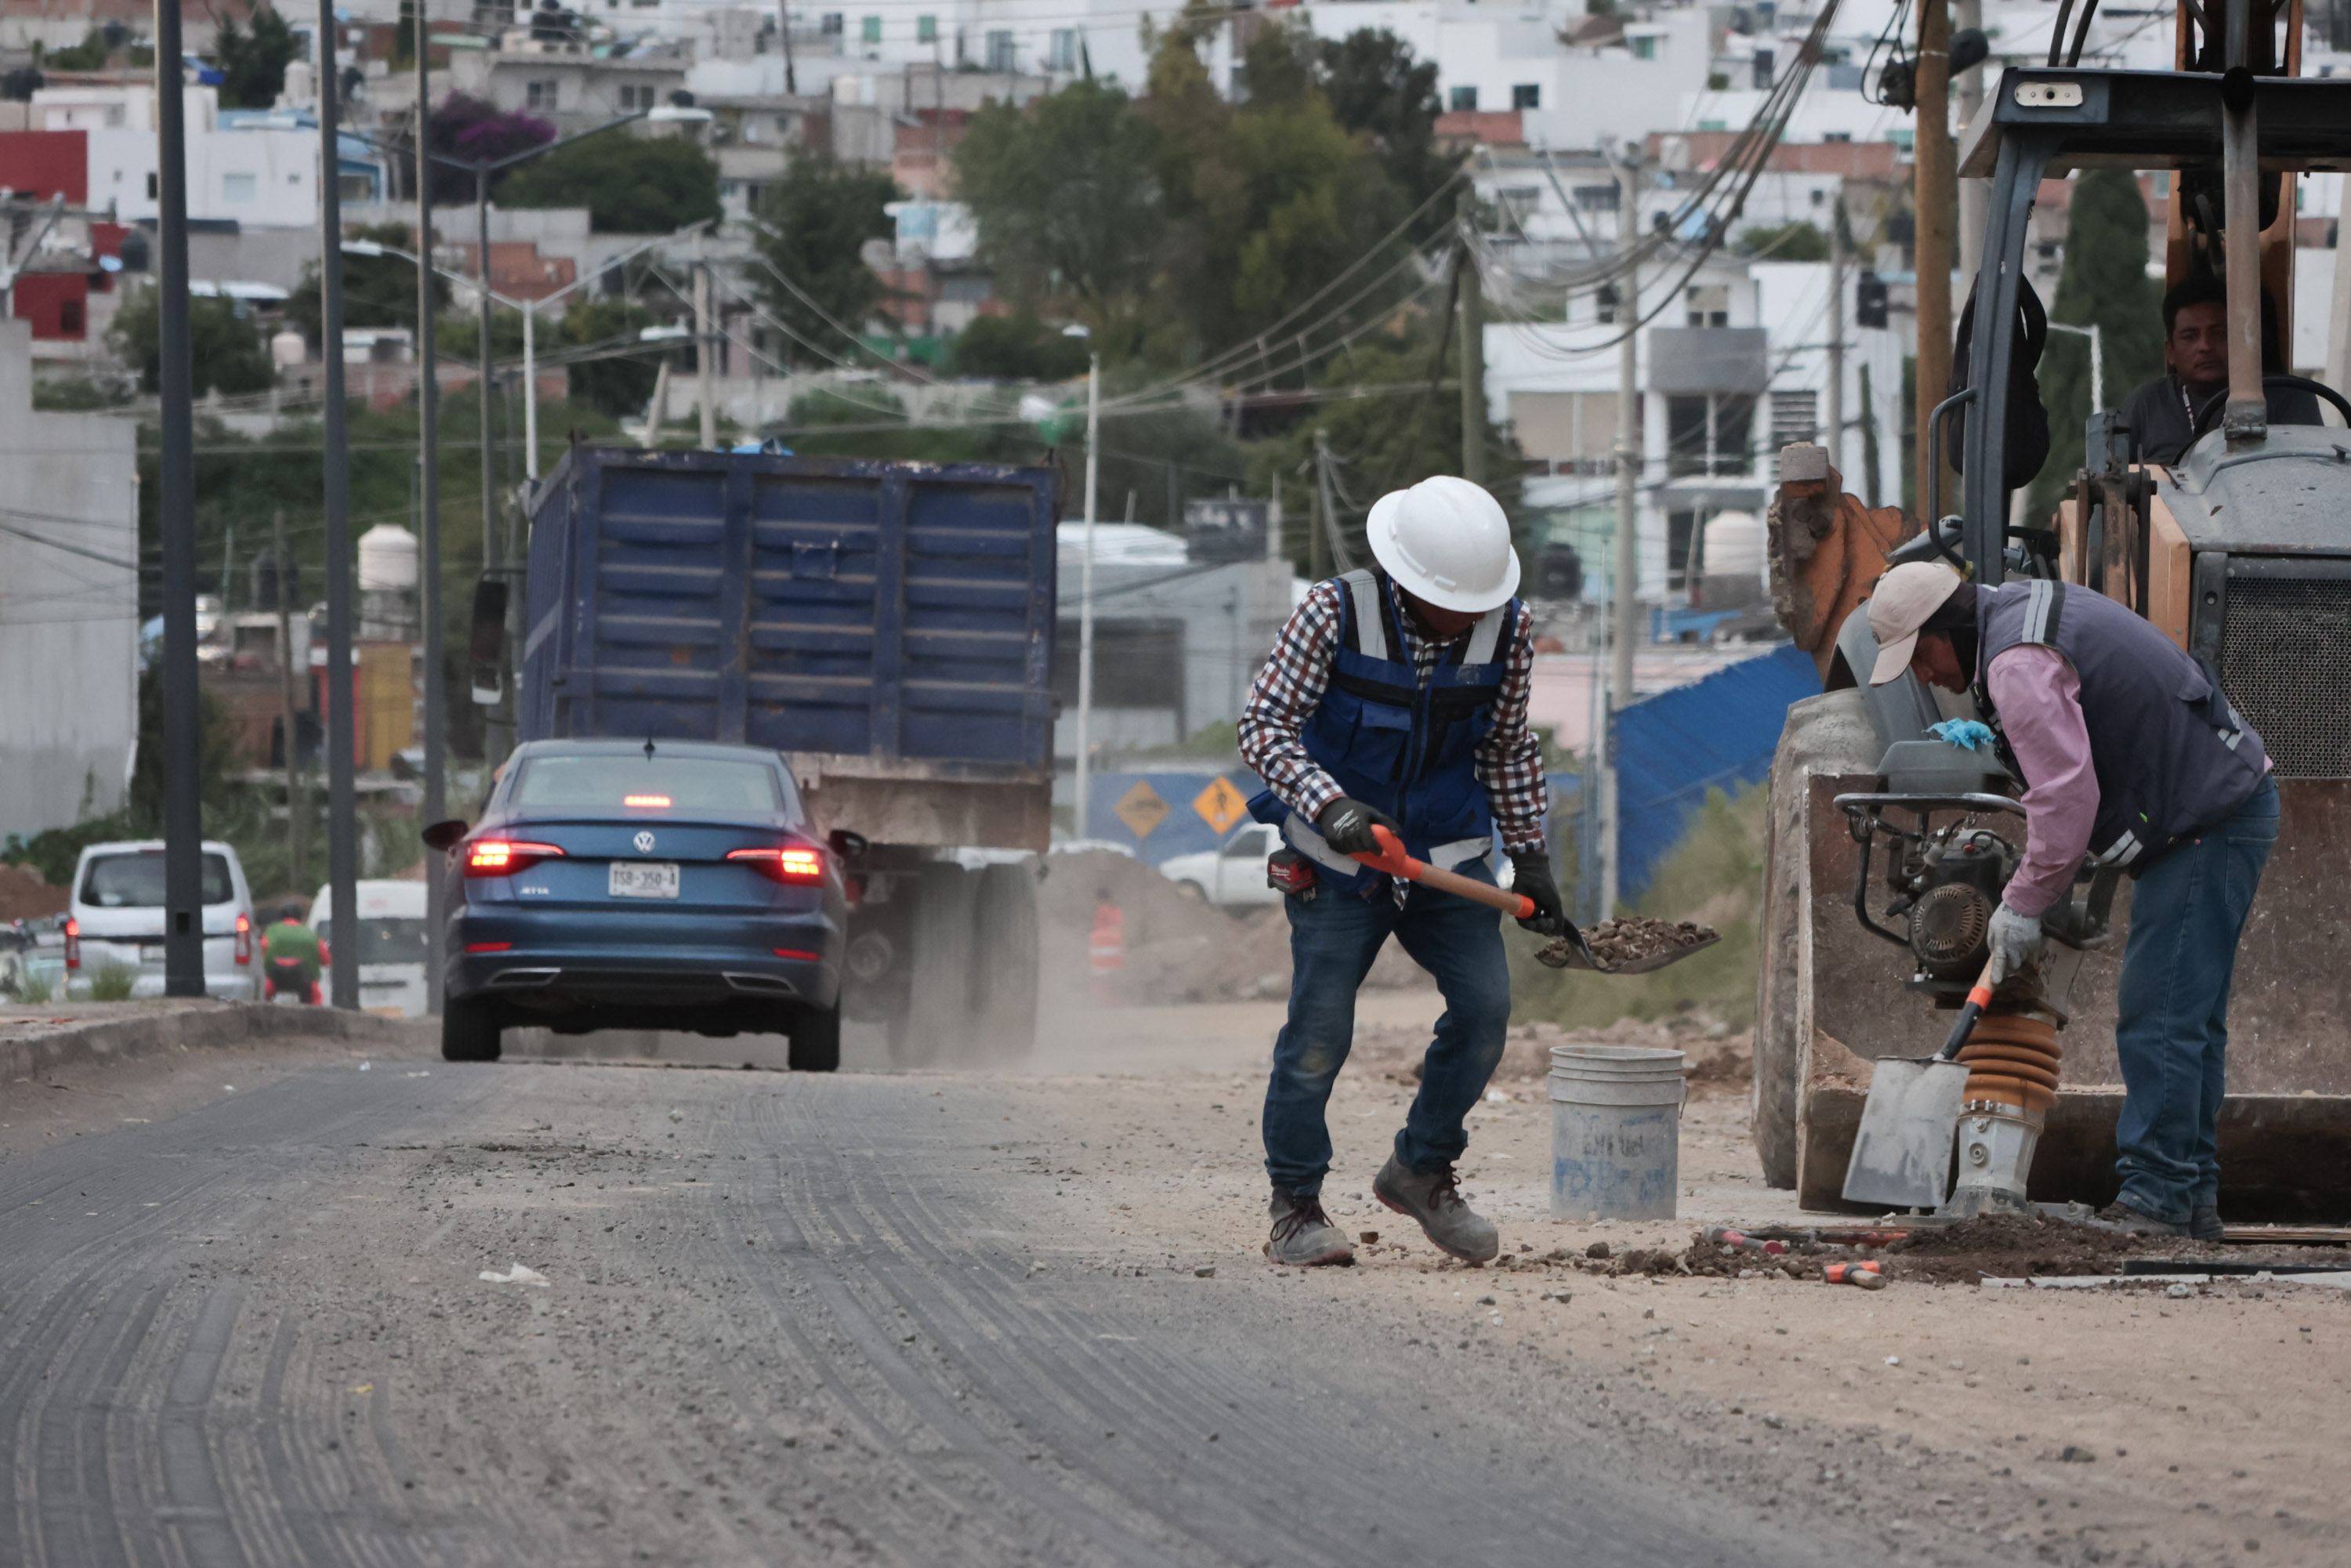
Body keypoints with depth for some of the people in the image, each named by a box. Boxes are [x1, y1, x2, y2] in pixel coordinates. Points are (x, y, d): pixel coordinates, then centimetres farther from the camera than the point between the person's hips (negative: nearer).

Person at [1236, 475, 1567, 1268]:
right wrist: (1329, 804, -31)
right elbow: (1265, 723, -17)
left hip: (1448, 859, 4)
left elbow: (1506, 749, 9)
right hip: (1338, 858, -4)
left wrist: (1530, 860, 8)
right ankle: (1294, 1207, 7)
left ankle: (1422, 1170, 13)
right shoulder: (1336, 613, -17)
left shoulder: (1506, 629, -5)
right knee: (1319, 1031, -7)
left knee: (1485, 1006, -8)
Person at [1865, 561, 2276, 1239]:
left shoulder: (2020, 665, -17)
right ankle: (2192, 1197, 15)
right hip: (2228, 806, 11)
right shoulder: (2029, 610, 17)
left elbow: (2067, 793, -20)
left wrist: (2026, 901, -10)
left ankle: (2158, 1197, -11)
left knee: (2158, 1018, -11)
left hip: (2209, 823, -11)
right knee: (2187, 1017, 13)